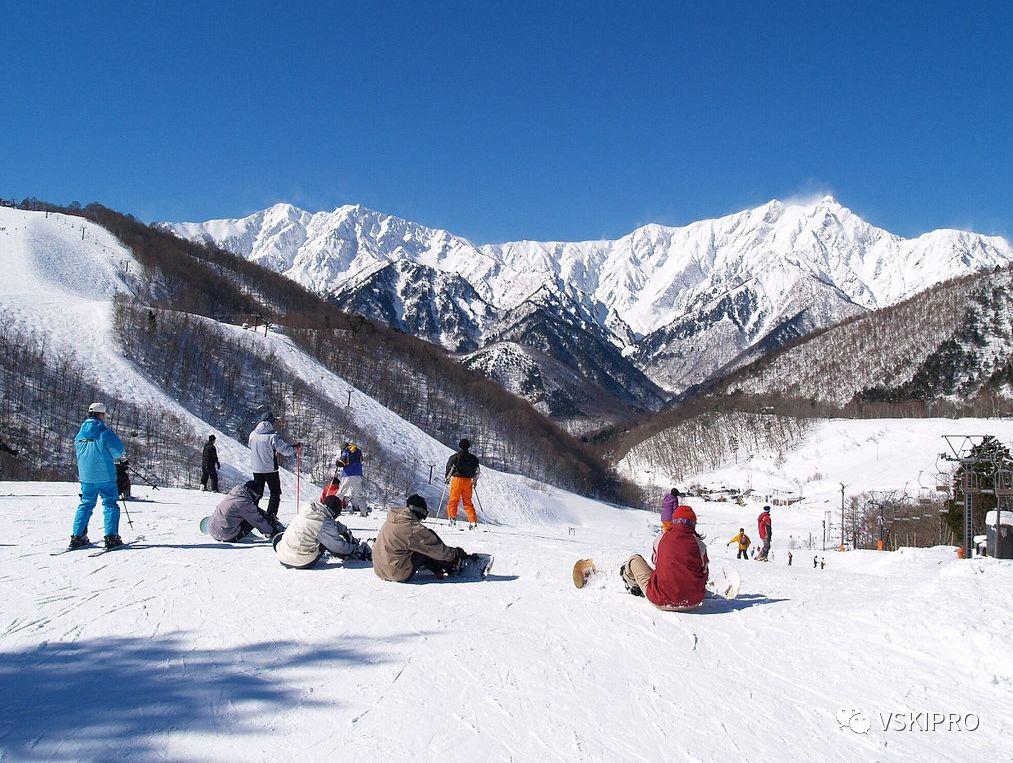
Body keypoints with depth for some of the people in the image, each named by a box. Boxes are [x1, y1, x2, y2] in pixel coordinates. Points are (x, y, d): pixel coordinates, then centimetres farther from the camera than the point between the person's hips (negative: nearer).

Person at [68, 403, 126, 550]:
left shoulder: (80, 434, 8)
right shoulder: (105, 432, -11)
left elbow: (78, 452, 19)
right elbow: (120, 450, -8)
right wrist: (109, 454, 13)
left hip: (85, 475, 6)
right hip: (104, 475, -6)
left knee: (86, 504, 15)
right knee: (110, 504, 1)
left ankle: (77, 537, 11)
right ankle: (111, 537, -6)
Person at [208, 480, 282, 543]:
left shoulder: (237, 489, 1)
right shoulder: (246, 503, -21)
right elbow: (258, 521, -8)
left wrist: (267, 515, 24)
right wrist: (272, 532, 5)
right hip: (226, 536, -8)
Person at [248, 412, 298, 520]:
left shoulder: (252, 434, -1)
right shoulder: (272, 436, -17)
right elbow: (285, 450, -16)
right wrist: (295, 447, 4)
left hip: (256, 469, 5)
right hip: (270, 469, -5)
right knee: (275, 493, 7)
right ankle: (271, 514, -2)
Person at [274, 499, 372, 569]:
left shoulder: (306, 509, 3)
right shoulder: (325, 524, -18)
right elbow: (339, 547, -13)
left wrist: (345, 531, 23)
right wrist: (355, 548, 4)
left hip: (283, 559, 6)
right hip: (303, 563, -6)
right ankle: (359, 554, 19)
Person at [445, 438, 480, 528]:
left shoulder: (455, 456, -2)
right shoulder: (472, 458, 10)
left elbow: (451, 468, -8)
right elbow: (478, 471, 12)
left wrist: (448, 478, 4)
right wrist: (475, 480, 24)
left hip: (457, 479, -3)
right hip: (468, 481, 3)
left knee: (453, 500, 3)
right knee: (467, 502, 9)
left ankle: (452, 518, -11)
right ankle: (473, 521, 1)